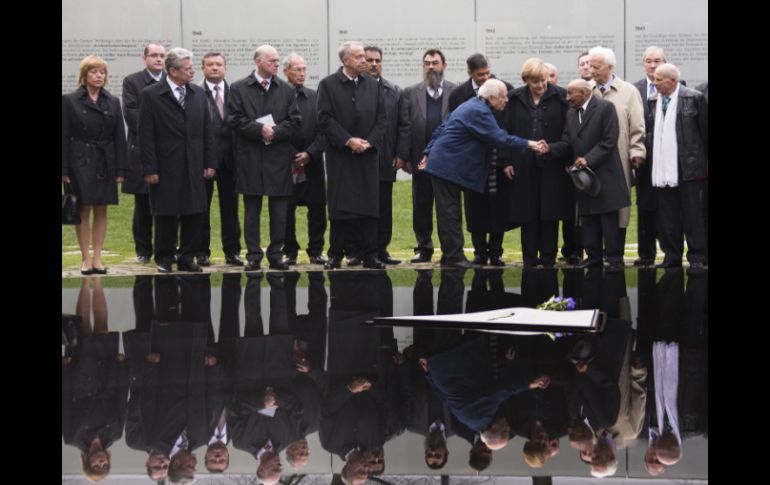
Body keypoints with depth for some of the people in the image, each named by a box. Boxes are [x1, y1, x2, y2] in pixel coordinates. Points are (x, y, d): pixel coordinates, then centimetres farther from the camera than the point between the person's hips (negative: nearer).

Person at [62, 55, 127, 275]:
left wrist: (120, 169, -1)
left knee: (101, 211, 4)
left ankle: (97, 257, 9)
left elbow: (119, 137, 6)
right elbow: (64, 136, -2)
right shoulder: (69, 101, 0)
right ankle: (86, 258, 5)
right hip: (80, 163, -2)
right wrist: (64, 170, -8)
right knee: (83, 211, 0)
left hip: (105, 163, 3)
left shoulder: (113, 102, 8)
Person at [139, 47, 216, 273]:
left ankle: (187, 258, 15)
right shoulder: (151, 95, -5)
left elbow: (207, 131, 10)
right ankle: (164, 259, 15)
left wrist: (210, 162, 5)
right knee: (166, 215, 3)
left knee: (193, 214, 5)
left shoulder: (198, 93, 8)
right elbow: (146, 136, -7)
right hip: (166, 167, -4)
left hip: (194, 167, 4)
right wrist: (149, 169, -11)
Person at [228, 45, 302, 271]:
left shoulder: (287, 90, 8)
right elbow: (235, 119, -4)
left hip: (279, 157, 2)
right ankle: (253, 256, 10)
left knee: (279, 211, 3)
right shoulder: (239, 89, 3)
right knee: (251, 210, 4)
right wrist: (260, 129, -14)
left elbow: (294, 121, 3)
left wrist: (274, 132, -12)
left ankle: (276, 255, 12)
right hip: (250, 157, -1)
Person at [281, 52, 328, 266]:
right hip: (286, 163, -2)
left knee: (317, 208, 4)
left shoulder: (314, 97, 6)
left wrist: (309, 153, -7)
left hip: (312, 162, 3)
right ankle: (290, 252, 11)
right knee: (286, 210, 2)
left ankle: (316, 251, 13)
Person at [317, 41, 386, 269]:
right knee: (340, 206, -1)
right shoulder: (328, 85, -1)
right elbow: (325, 119, -7)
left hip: (368, 155, 3)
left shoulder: (373, 85, 10)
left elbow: (381, 119, 8)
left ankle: (370, 255, 8)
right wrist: (348, 140, -13)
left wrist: (369, 142, -7)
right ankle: (335, 254, 7)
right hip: (340, 155, -3)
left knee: (370, 206, 2)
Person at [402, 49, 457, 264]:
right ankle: (424, 247, 15)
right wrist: (405, 157, -3)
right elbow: (405, 126, 4)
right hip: (421, 158, 2)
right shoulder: (411, 92, 8)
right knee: (421, 206, 6)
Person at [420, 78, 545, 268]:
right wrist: (528, 144, -17)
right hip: (448, 166, -10)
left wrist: (429, 152, 20)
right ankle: (454, 256, -2)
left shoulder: (471, 106, 15)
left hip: (443, 164, 10)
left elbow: (442, 128, 18)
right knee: (450, 212, -5)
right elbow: (499, 138, -23)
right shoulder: (479, 112, -18)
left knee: (449, 213, 12)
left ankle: (450, 254, 16)